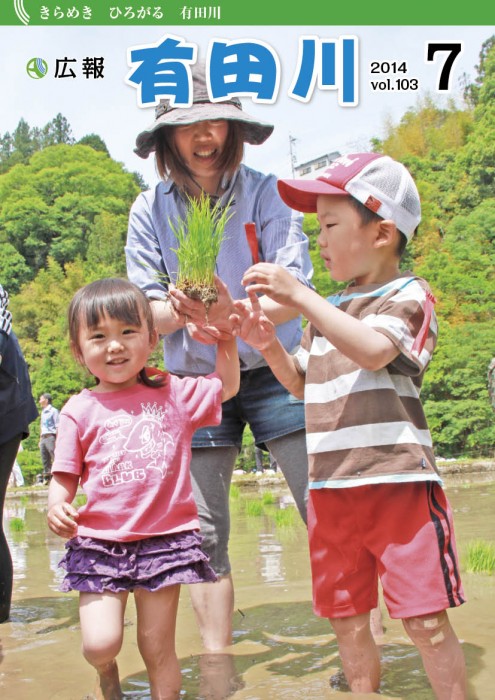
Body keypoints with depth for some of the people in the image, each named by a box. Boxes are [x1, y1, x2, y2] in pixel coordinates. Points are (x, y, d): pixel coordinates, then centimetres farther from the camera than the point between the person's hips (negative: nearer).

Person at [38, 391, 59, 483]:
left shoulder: (54, 411, -4)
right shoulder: (43, 412, 20)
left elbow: (58, 427, -9)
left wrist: (57, 440, -16)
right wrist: (40, 439, 18)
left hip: (50, 437, -8)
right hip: (43, 437, 8)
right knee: (45, 459, 7)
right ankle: (46, 478, 10)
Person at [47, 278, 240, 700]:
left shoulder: (175, 394, 7)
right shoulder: (80, 410, 2)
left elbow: (227, 386, 21)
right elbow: (65, 477, 4)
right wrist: (57, 507, -16)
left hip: (165, 538, 1)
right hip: (99, 541, 0)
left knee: (158, 648, 6)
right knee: (100, 644, -7)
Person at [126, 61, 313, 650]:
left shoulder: (265, 194, -6)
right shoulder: (150, 211, 1)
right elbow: (143, 311, 0)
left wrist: (233, 315, -32)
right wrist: (177, 310, -23)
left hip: (273, 369, -2)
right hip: (194, 381, 2)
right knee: (204, 536, 4)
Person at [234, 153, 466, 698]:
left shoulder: (407, 296, -5)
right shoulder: (328, 312, 16)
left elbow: (373, 350, -25)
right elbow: (303, 383, 24)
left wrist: (299, 295, -25)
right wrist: (269, 345, 6)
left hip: (397, 484, -7)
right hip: (331, 491, 7)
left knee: (426, 621, -1)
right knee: (347, 623, 13)